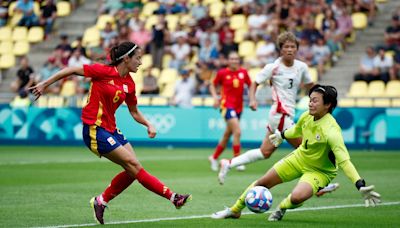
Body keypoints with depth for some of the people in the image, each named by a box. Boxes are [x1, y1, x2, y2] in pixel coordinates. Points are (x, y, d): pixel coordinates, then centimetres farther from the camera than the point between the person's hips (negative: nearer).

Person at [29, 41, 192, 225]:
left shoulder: (129, 84, 7)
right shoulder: (104, 72, -14)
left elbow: (134, 112, 18)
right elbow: (72, 70, -9)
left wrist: (148, 125, 0)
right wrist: (45, 84, -8)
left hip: (110, 129, 8)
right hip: (94, 130, -8)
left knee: (132, 171, 0)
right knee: (133, 164, -11)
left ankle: (101, 201, 15)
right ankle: (172, 196, -11)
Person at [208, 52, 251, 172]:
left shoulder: (243, 72, 2)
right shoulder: (222, 73, -5)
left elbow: (250, 85, 15)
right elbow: (213, 85, 9)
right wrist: (215, 97, -7)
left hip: (238, 106, 5)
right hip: (227, 105, -5)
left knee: (227, 135, 14)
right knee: (237, 131, -20)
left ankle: (214, 157, 33)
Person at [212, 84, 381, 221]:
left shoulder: (331, 130, -35)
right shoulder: (307, 116, -14)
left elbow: (344, 161, -40)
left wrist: (361, 186, -49)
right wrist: (282, 135, 31)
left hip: (319, 171, -6)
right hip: (299, 158, 6)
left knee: (297, 198, -31)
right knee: (262, 183, 6)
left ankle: (282, 208, 7)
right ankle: (235, 210, 29)